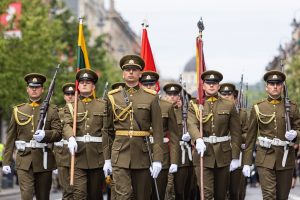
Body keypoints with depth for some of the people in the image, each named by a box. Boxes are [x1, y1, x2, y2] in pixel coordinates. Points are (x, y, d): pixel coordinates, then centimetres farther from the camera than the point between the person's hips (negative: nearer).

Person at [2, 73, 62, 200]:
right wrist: (6, 162, 5)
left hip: (44, 160, 0)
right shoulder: (18, 110, 10)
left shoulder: (51, 110, 7)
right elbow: (10, 138, 10)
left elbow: (58, 133, -3)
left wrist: (45, 134, -24)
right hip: (24, 160, 0)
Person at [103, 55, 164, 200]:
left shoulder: (151, 97, 3)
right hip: (119, 155, -1)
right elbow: (107, 130, 10)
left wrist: (157, 159, -8)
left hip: (142, 154, 1)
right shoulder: (113, 97, 6)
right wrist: (107, 159, 6)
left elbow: (157, 131, -1)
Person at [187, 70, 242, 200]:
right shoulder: (195, 106, 4)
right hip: (204, 153, -2)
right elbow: (192, 125, -15)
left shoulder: (229, 106, 6)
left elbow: (236, 133, 3)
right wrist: (198, 140, -36)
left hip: (223, 154, 2)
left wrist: (235, 157, -3)